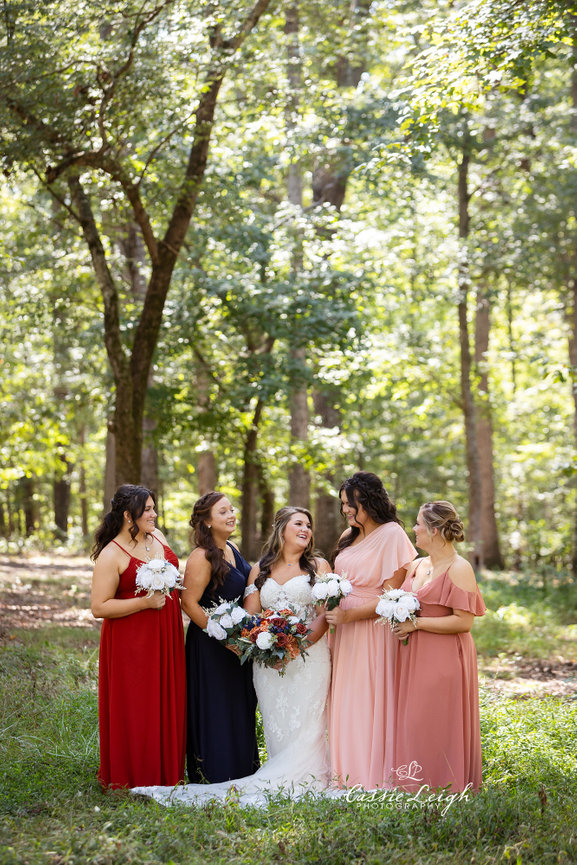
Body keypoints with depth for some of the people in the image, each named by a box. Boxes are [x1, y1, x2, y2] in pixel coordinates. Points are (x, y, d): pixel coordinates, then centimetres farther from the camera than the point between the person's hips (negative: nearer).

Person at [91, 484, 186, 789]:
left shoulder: (157, 536, 6)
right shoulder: (111, 555, -15)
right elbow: (99, 607, -18)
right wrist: (145, 602, -22)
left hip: (166, 638, 7)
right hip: (132, 643, -7)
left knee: (168, 704, 11)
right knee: (135, 710, 0)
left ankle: (166, 772, 23)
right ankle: (132, 778, 14)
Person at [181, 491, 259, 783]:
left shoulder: (232, 549, 7)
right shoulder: (202, 557, -19)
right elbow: (189, 603, -22)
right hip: (209, 647, -9)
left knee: (241, 707, 15)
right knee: (215, 711, 0)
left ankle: (241, 771, 27)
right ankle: (213, 776, 11)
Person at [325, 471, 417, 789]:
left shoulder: (391, 535, -10)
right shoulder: (349, 536, 13)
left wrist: (349, 615, -15)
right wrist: (333, 614, 6)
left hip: (373, 631, -7)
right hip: (345, 629, 7)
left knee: (371, 701, -3)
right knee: (344, 700, 8)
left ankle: (373, 776, 6)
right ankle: (348, 773, 16)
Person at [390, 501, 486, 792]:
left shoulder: (458, 569, -11)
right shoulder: (417, 566, 13)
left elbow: (464, 622, -19)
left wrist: (416, 624, -16)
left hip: (444, 659, -8)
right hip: (414, 657, 8)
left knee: (437, 728, -4)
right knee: (412, 724, 9)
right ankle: (415, 791, 16)